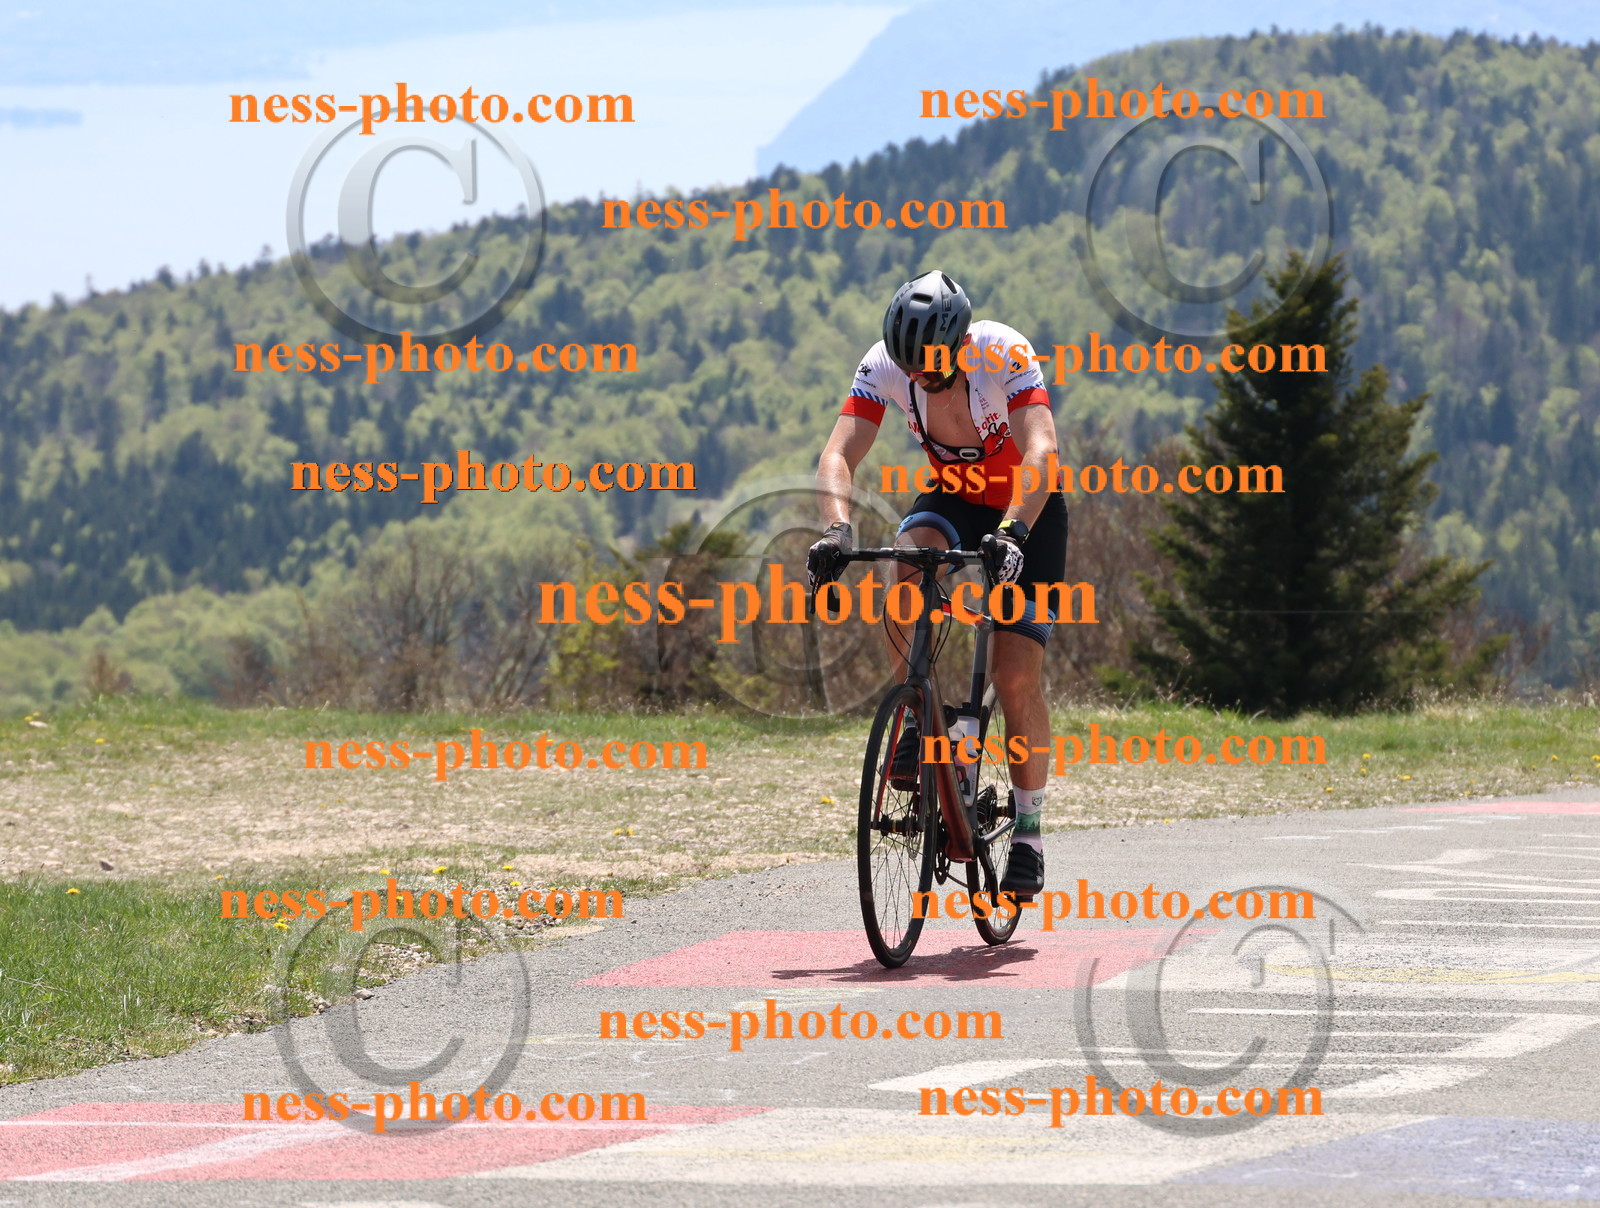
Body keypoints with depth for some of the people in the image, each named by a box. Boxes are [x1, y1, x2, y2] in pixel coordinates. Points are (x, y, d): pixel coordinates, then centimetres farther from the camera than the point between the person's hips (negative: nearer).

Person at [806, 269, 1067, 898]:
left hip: (1027, 512, -3)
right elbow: (839, 454, -30)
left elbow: (1040, 450, -42)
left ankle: (1028, 835, 3)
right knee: (907, 564, -33)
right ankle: (916, 722, -17)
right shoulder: (883, 366, -23)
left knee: (1017, 675, -11)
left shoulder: (1004, 354, -31)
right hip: (953, 499, 3)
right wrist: (837, 528, -49)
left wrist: (1012, 531, -58)